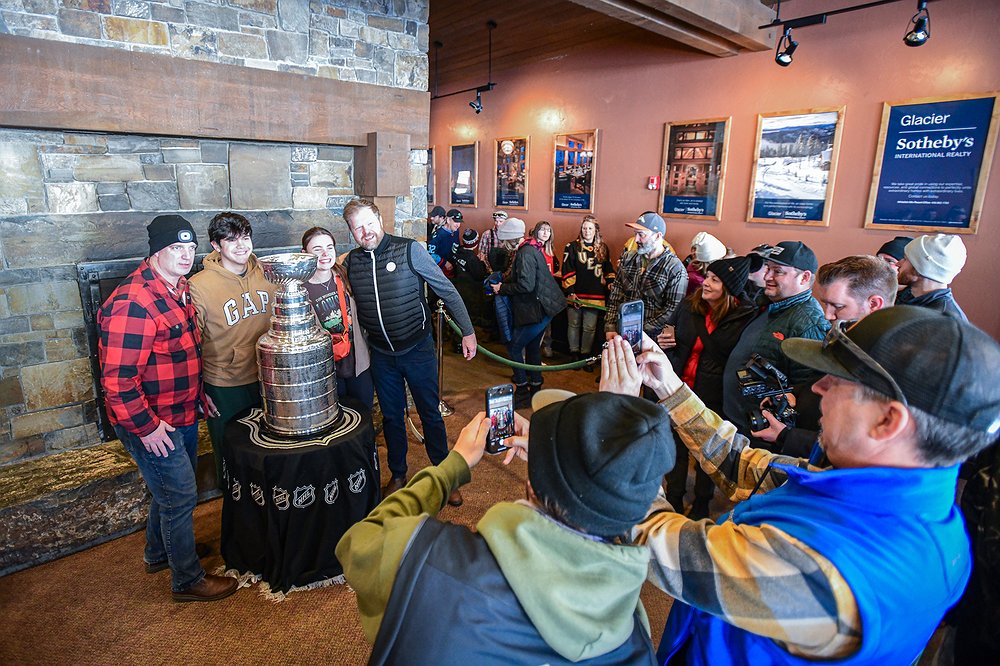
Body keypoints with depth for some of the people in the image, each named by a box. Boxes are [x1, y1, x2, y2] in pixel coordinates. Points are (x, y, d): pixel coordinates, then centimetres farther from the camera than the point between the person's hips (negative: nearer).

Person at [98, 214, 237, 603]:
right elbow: (118, 378, -27)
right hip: (150, 423, -9)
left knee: (172, 488, 25)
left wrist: (199, 391, 17)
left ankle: (159, 553, 48)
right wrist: (146, 427, -22)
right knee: (180, 497, 3)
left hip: (182, 414, 9)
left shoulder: (180, 288, 4)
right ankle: (187, 581, 22)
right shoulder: (133, 303, -27)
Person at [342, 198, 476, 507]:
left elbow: (447, 290, -8)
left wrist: (468, 331, -8)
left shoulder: (409, 250, -12)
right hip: (381, 355, 3)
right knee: (391, 417, 17)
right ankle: (397, 474, 36)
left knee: (431, 414, 8)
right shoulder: (350, 262, -1)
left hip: (418, 349, -3)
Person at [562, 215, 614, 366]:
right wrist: (571, 292, -13)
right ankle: (574, 354, 25)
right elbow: (567, 271, -6)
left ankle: (586, 355, 21)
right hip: (575, 295, -2)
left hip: (595, 296, 2)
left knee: (590, 328, 7)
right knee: (574, 325, 10)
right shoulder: (572, 246, -1)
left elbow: (608, 271, 16)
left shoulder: (603, 248, 9)